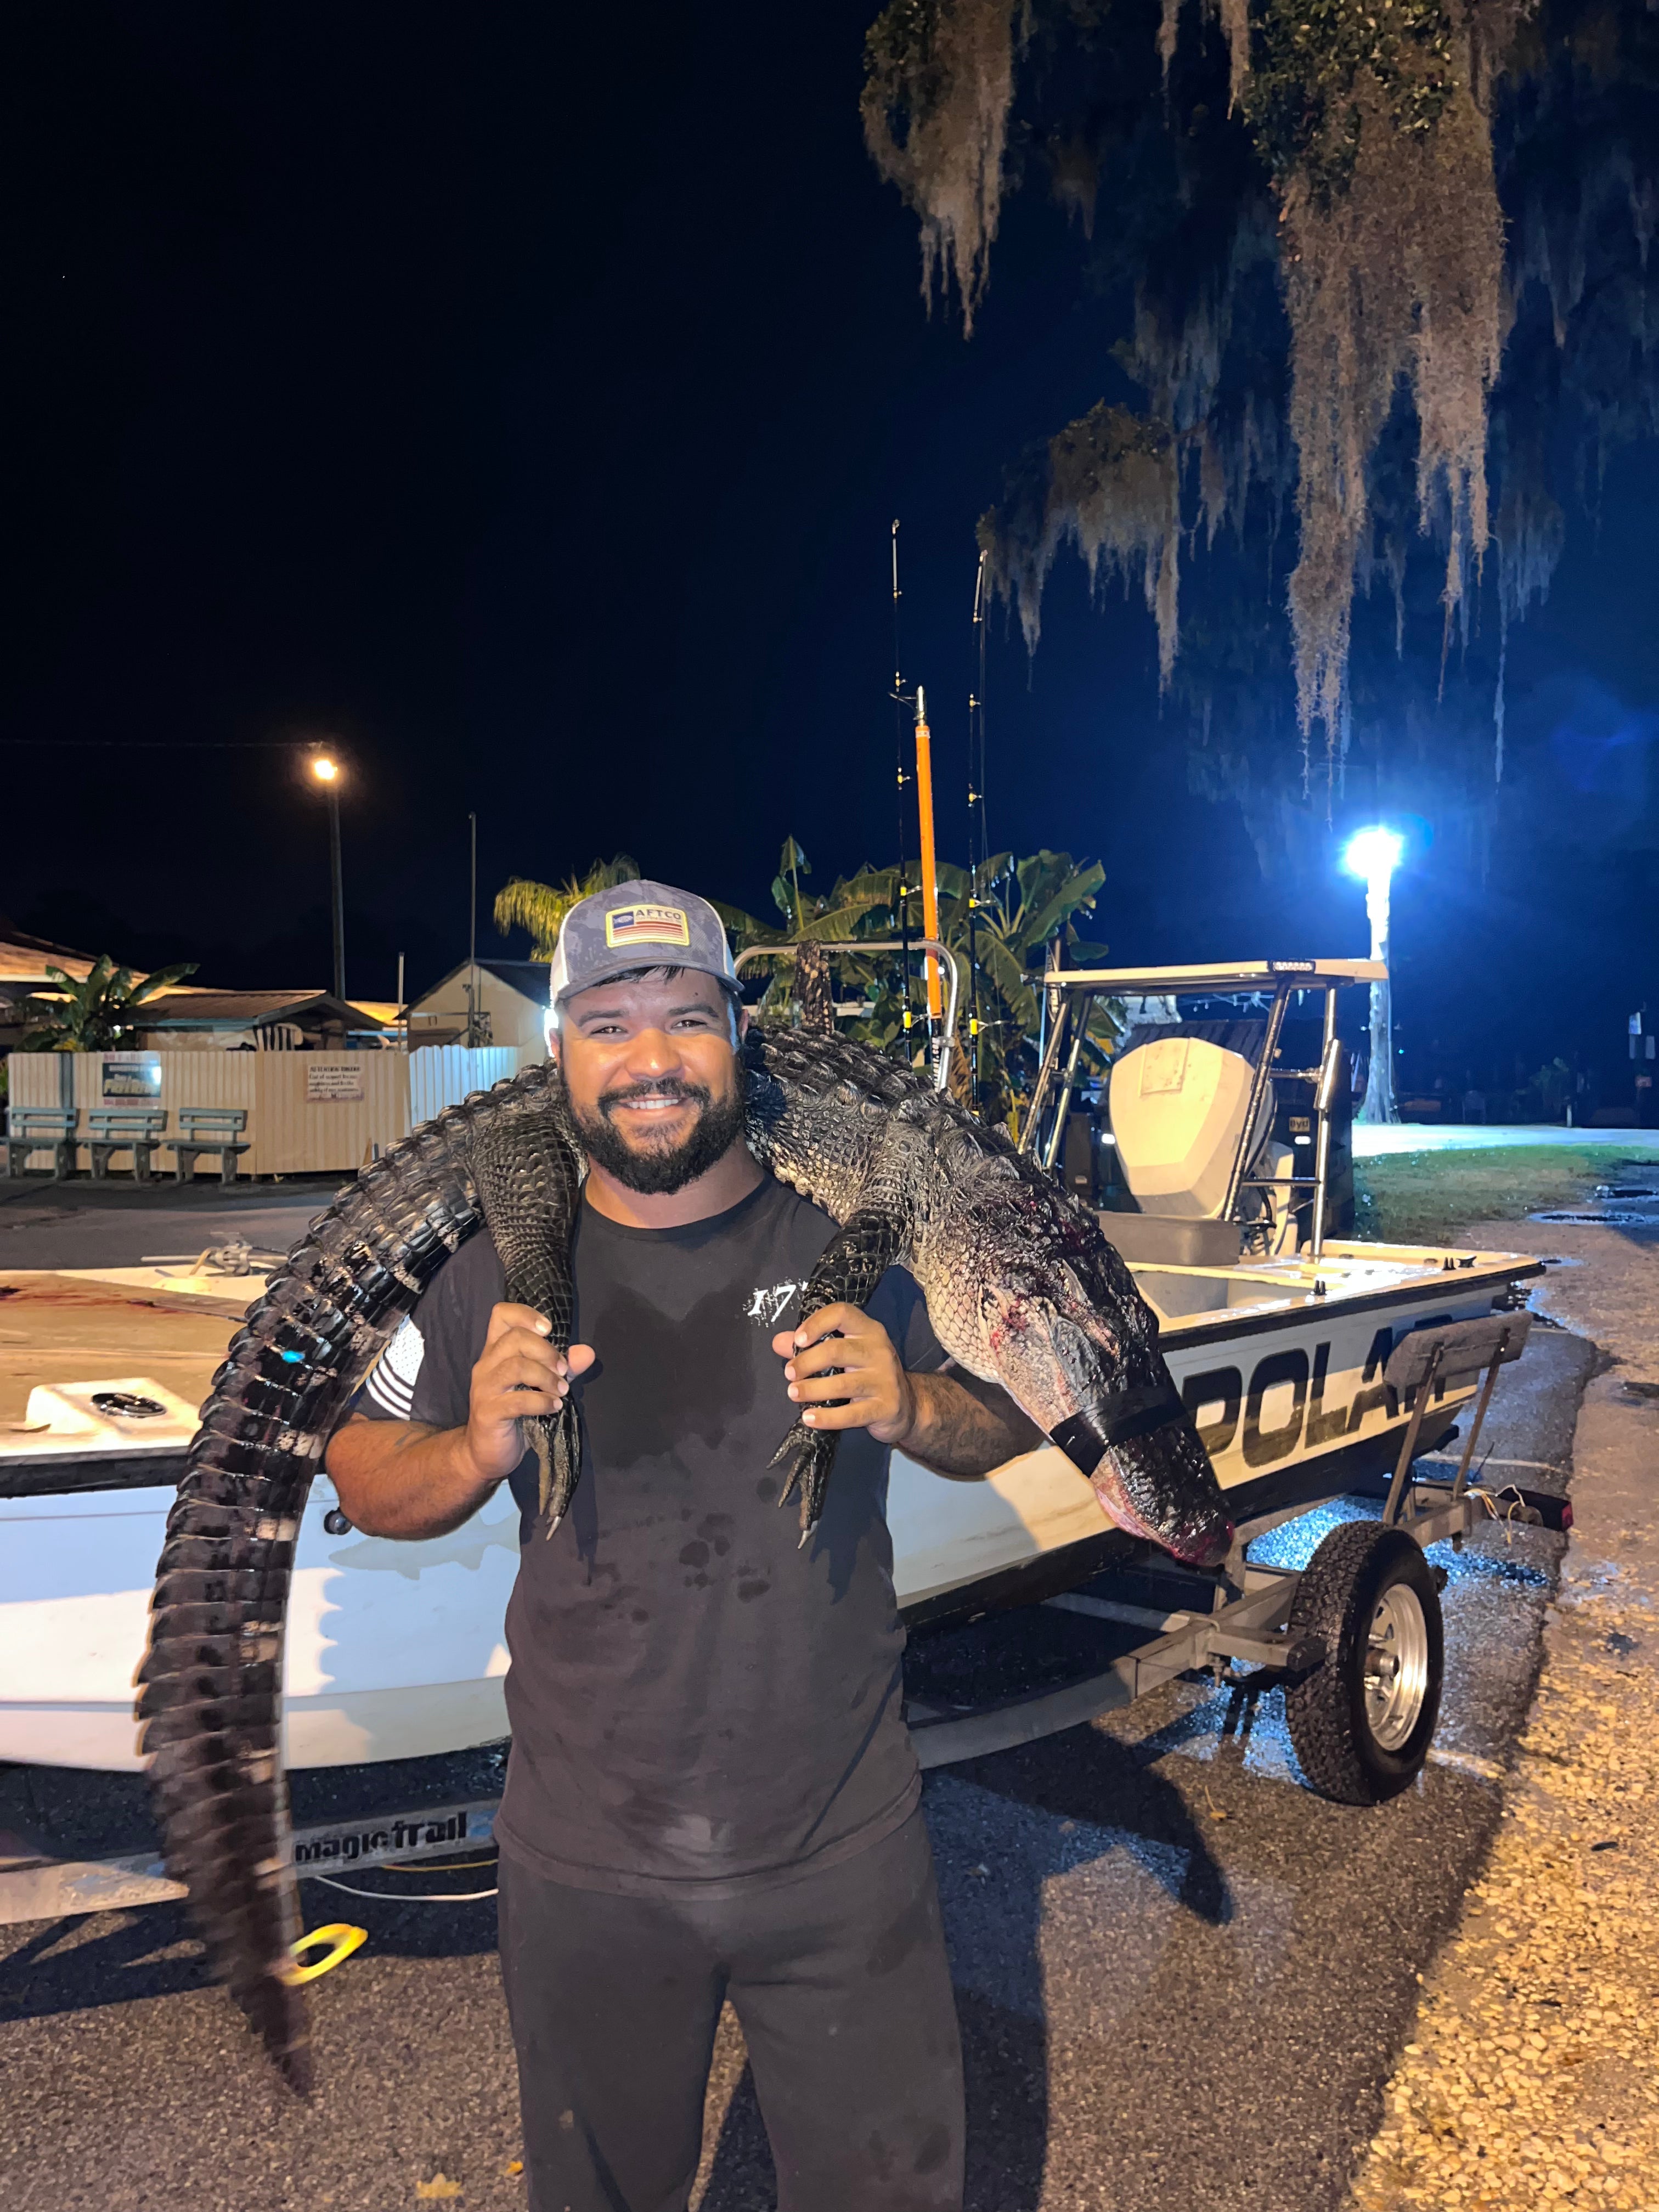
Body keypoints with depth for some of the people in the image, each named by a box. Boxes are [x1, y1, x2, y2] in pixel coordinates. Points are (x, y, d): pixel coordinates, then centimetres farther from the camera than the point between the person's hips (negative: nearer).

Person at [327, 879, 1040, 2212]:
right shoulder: (498, 1269, -7)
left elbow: (1006, 1426, 1)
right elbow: (366, 1483, 3)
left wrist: (907, 1408, -21)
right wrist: (476, 1453, -19)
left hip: (844, 1852, 0)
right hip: (588, 1869, 1)